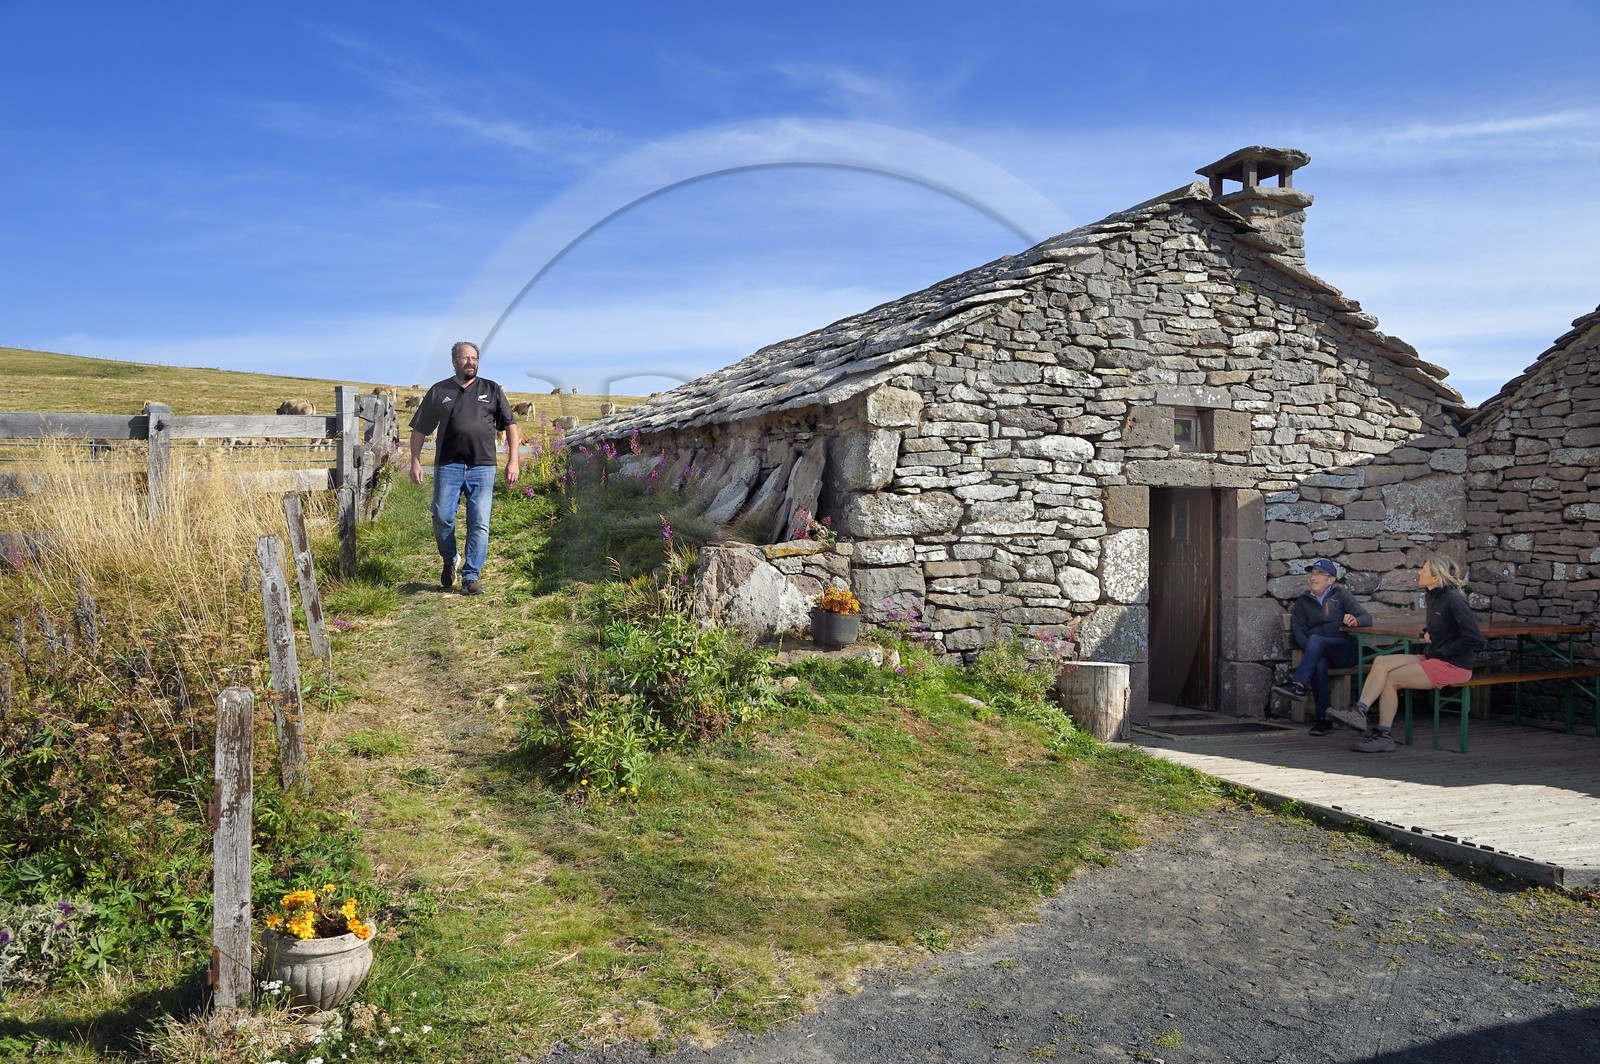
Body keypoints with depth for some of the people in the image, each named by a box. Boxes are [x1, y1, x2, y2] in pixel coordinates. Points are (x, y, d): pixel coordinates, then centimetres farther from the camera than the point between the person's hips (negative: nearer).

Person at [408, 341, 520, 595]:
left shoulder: (492, 390, 13)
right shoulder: (439, 392, 12)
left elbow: (511, 426, 12)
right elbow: (419, 429, 14)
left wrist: (513, 461, 3)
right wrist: (415, 462, 4)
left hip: (482, 466, 0)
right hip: (448, 465, 0)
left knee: (479, 523, -5)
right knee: (442, 517, -7)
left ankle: (471, 577, 2)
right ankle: (449, 560, 21)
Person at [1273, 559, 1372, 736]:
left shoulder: (1341, 594, 9)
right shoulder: (1303, 600, 17)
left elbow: (1367, 618, 0)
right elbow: (1298, 629, 7)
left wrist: (1355, 620, -27)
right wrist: (1310, 651, -13)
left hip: (1344, 650, -2)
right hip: (1318, 652, 2)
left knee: (1315, 640, -33)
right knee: (1319, 664, -34)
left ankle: (1298, 684, -41)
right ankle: (1324, 718, -32)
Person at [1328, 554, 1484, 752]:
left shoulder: (1454, 600, -16)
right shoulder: (1433, 597, 13)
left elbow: (1474, 638, -22)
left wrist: (1441, 650, -14)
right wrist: (1428, 634, 8)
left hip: (1453, 666, -9)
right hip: (1434, 658, 9)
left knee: (1391, 679, -14)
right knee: (1381, 662, -9)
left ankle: (1383, 735, -6)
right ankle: (1359, 711, -20)